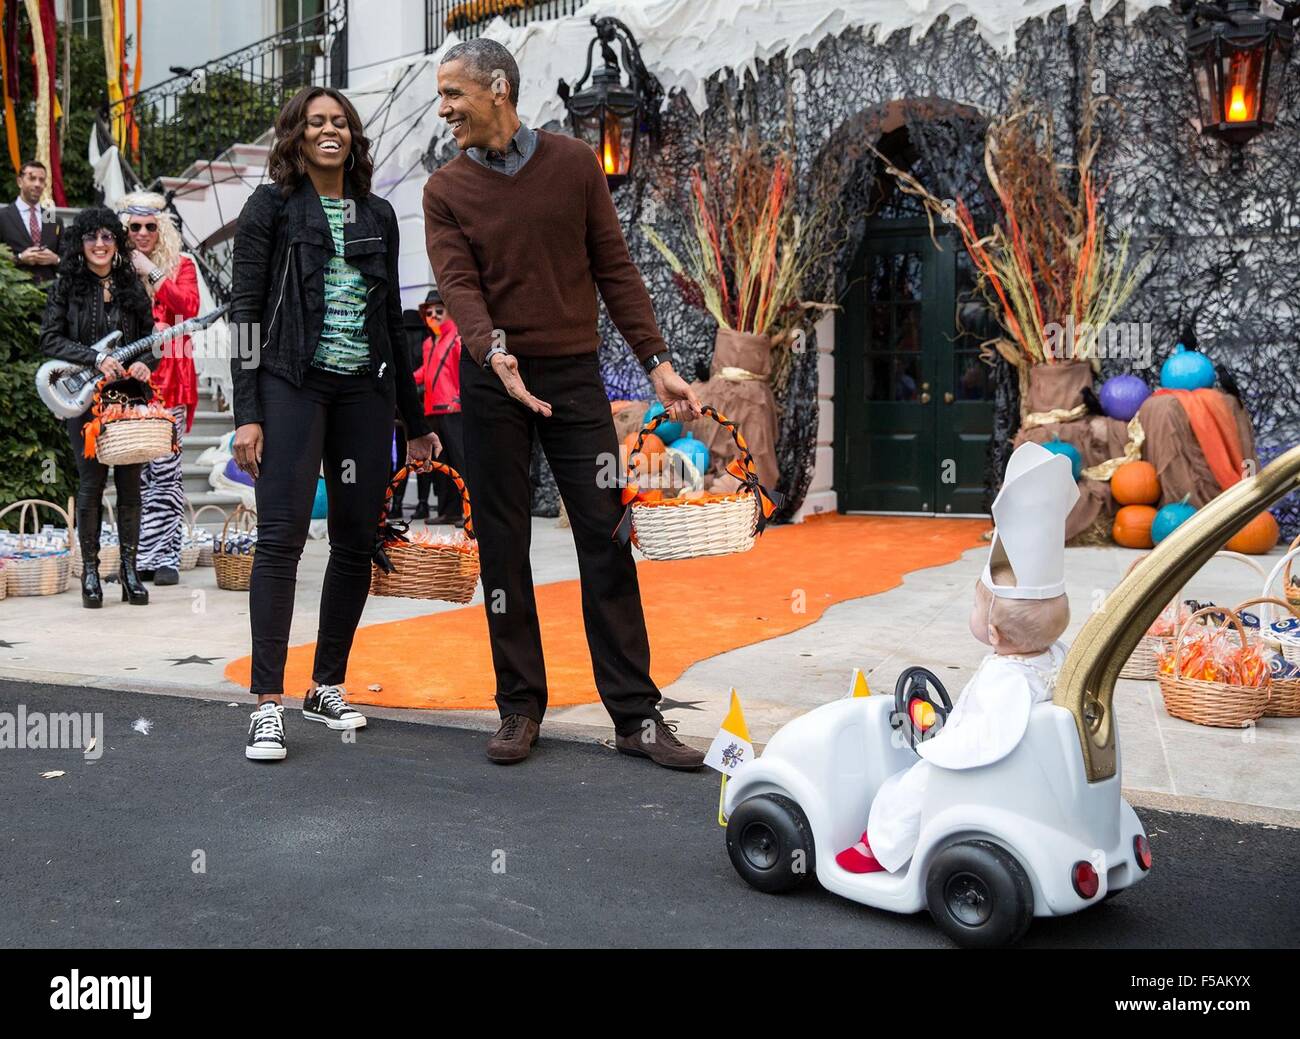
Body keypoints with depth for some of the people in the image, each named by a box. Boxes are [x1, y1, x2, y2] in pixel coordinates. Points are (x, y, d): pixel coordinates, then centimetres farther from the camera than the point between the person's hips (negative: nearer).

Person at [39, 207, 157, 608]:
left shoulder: (132, 286, 11)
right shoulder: (66, 286, 4)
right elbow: (50, 339, -4)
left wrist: (144, 364, -7)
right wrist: (96, 358, -17)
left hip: (130, 395, 2)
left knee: (130, 483, 2)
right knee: (91, 482, -1)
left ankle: (129, 568, 10)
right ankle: (90, 571, 9)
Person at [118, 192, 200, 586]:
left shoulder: (180, 265, 9)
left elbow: (190, 307, -8)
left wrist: (153, 273, -8)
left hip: (167, 379, -2)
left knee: (166, 470, -6)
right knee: (133, 473, 1)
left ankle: (166, 557, -1)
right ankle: (140, 557, 7)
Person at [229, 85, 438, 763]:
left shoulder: (377, 216, 15)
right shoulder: (272, 206, 4)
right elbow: (245, 310, -2)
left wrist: (414, 419, 17)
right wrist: (247, 413, -11)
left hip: (364, 389, 5)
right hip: (292, 384, -4)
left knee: (356, 541, 4)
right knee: (281, 535, -11)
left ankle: (327, 687, 17)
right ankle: (268, 702, -10)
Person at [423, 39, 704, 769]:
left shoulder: (574, 163, 4)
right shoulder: (446, 190, 4)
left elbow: (614, 269, 4)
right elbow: (458, 284, -10)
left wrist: (658, 361, -4)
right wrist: (493, 352, -30)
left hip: (575, 376, 0)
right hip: (492, 381, 1)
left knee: (607, 539, -2)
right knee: (503, 549, 4)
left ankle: (637, 714, 3)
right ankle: (520, 708, 15)